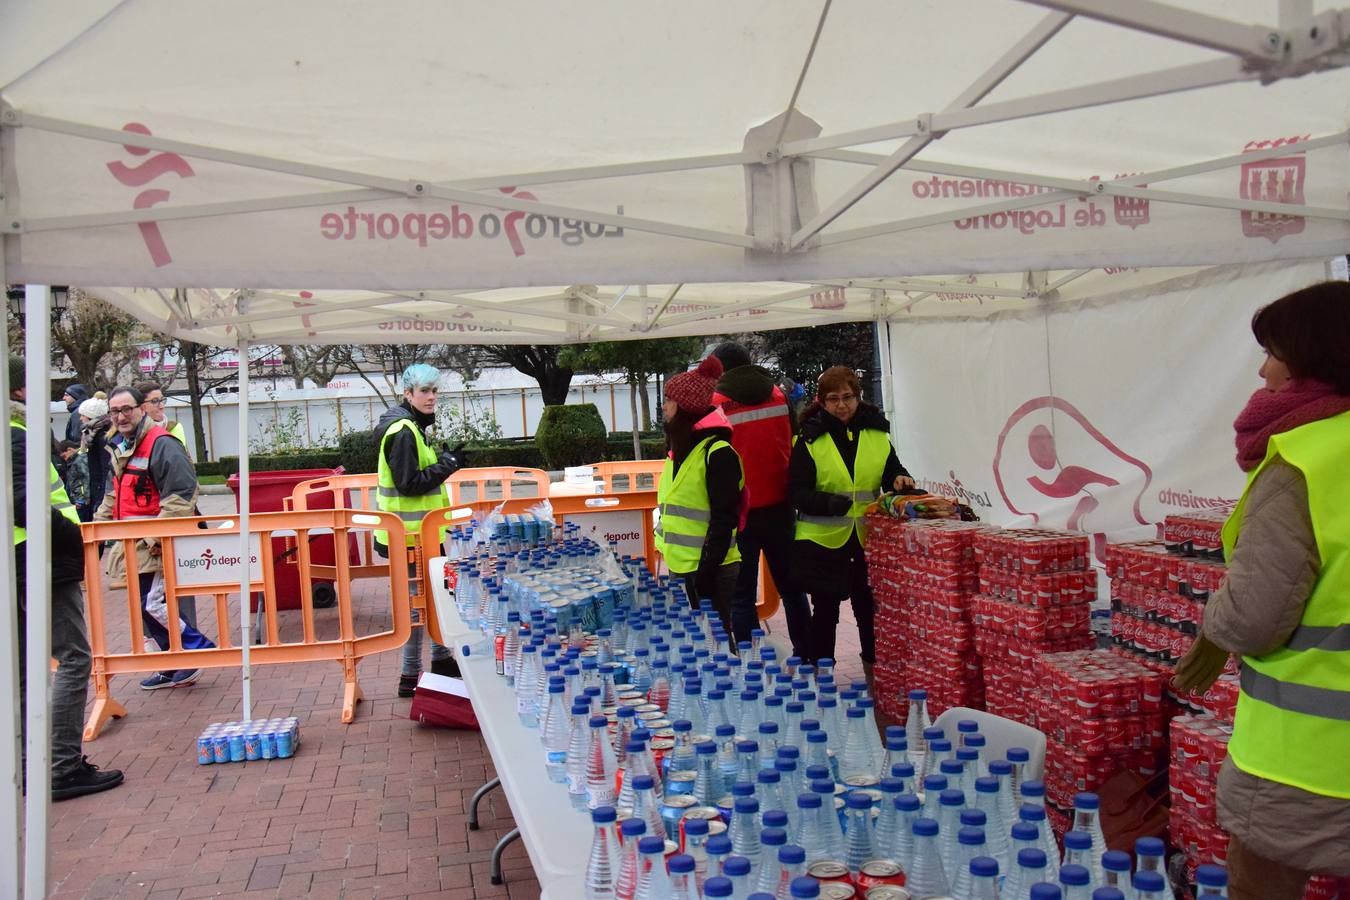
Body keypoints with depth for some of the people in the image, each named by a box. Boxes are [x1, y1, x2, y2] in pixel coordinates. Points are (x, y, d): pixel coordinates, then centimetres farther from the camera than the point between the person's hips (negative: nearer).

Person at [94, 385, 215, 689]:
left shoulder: (161, 445, -15)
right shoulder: (119, 448, 16)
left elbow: (181, 496, -22)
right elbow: (112, 497, 29)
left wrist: (156, 537, -23)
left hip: (157, 547, -9)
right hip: (135, 546, 10)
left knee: (153, 604, -13)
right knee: (145, 605, 13)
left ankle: (200, 649, 4)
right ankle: (174, 667, 24)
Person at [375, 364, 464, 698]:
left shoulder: (416, 427, 15)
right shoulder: (403, 432, -18)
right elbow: (408, 484, -22)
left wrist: (444, 461, 9)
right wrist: (445, 466, -15)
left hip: (422, 529, 11)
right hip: (411, 532, -11)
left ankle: (441, 659, 33)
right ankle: (410, 677, 3)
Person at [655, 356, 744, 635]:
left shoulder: (717, 452, -15)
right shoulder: (680, 449, 12)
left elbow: (724, 519, -19)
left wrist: (707, 570, -19)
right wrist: (669, 556, 17)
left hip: (709, 569, -9)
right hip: (682, 566, 9)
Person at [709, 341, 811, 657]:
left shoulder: (716, 405, -9)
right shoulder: (779, 396, 3)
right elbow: (794, 447, 12)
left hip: (740, 512, -4)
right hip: (779, 508, 4)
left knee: (741, 596, 4)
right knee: (791, 587, 16)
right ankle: (806, 657, 22)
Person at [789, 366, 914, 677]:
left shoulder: (877, 433, 5)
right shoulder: (810, 439, -5)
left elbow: (891, 471, 14)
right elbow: (797, 492, -9)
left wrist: (899, 479, -11)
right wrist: (836, 503, -26)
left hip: (867, 538, 2)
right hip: (823, 539, -2)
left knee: (870, 610, 9)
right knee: (825, 612, 10)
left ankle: (875, 675, 24)